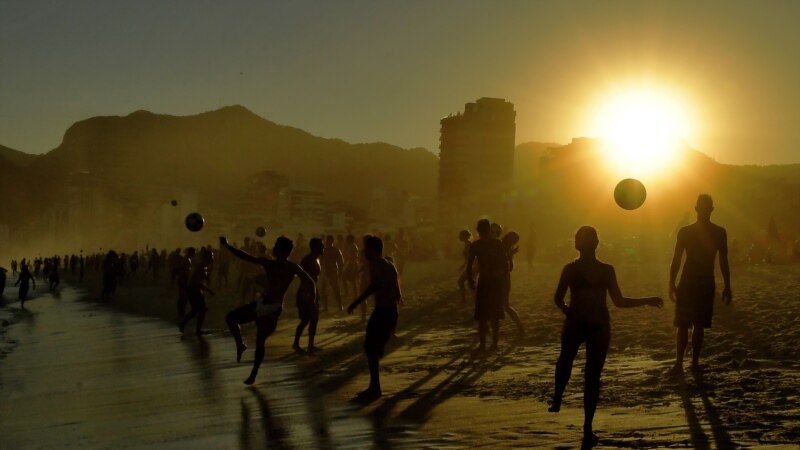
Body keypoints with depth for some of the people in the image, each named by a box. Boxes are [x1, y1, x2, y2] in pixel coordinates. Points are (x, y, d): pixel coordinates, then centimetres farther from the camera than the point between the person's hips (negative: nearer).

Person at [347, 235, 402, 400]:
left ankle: (375, 388, -4)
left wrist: (355, 303, -25)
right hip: (392, 311, 9)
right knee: (375, 349, 15)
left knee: (371, 349, -4)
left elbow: (373, 286, -26)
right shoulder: (390, 266, 18)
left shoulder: (376, 264, -10)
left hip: (381, 312, -9)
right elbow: (398, 294, 20)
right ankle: (374, 387, 18)